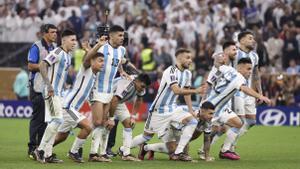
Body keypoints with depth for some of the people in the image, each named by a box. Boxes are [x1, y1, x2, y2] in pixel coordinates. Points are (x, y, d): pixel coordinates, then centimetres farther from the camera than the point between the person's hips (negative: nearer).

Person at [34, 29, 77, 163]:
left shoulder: (67, 55, 15)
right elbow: (42, 66, -22)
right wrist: (49, 85, -28)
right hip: (52, 92, -10)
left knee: (53, 122, 8)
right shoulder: (58, 53, -13)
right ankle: (41, 149, -8)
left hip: (59, 93, 10)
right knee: (57, 120, -14)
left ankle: (47, 154, 10)